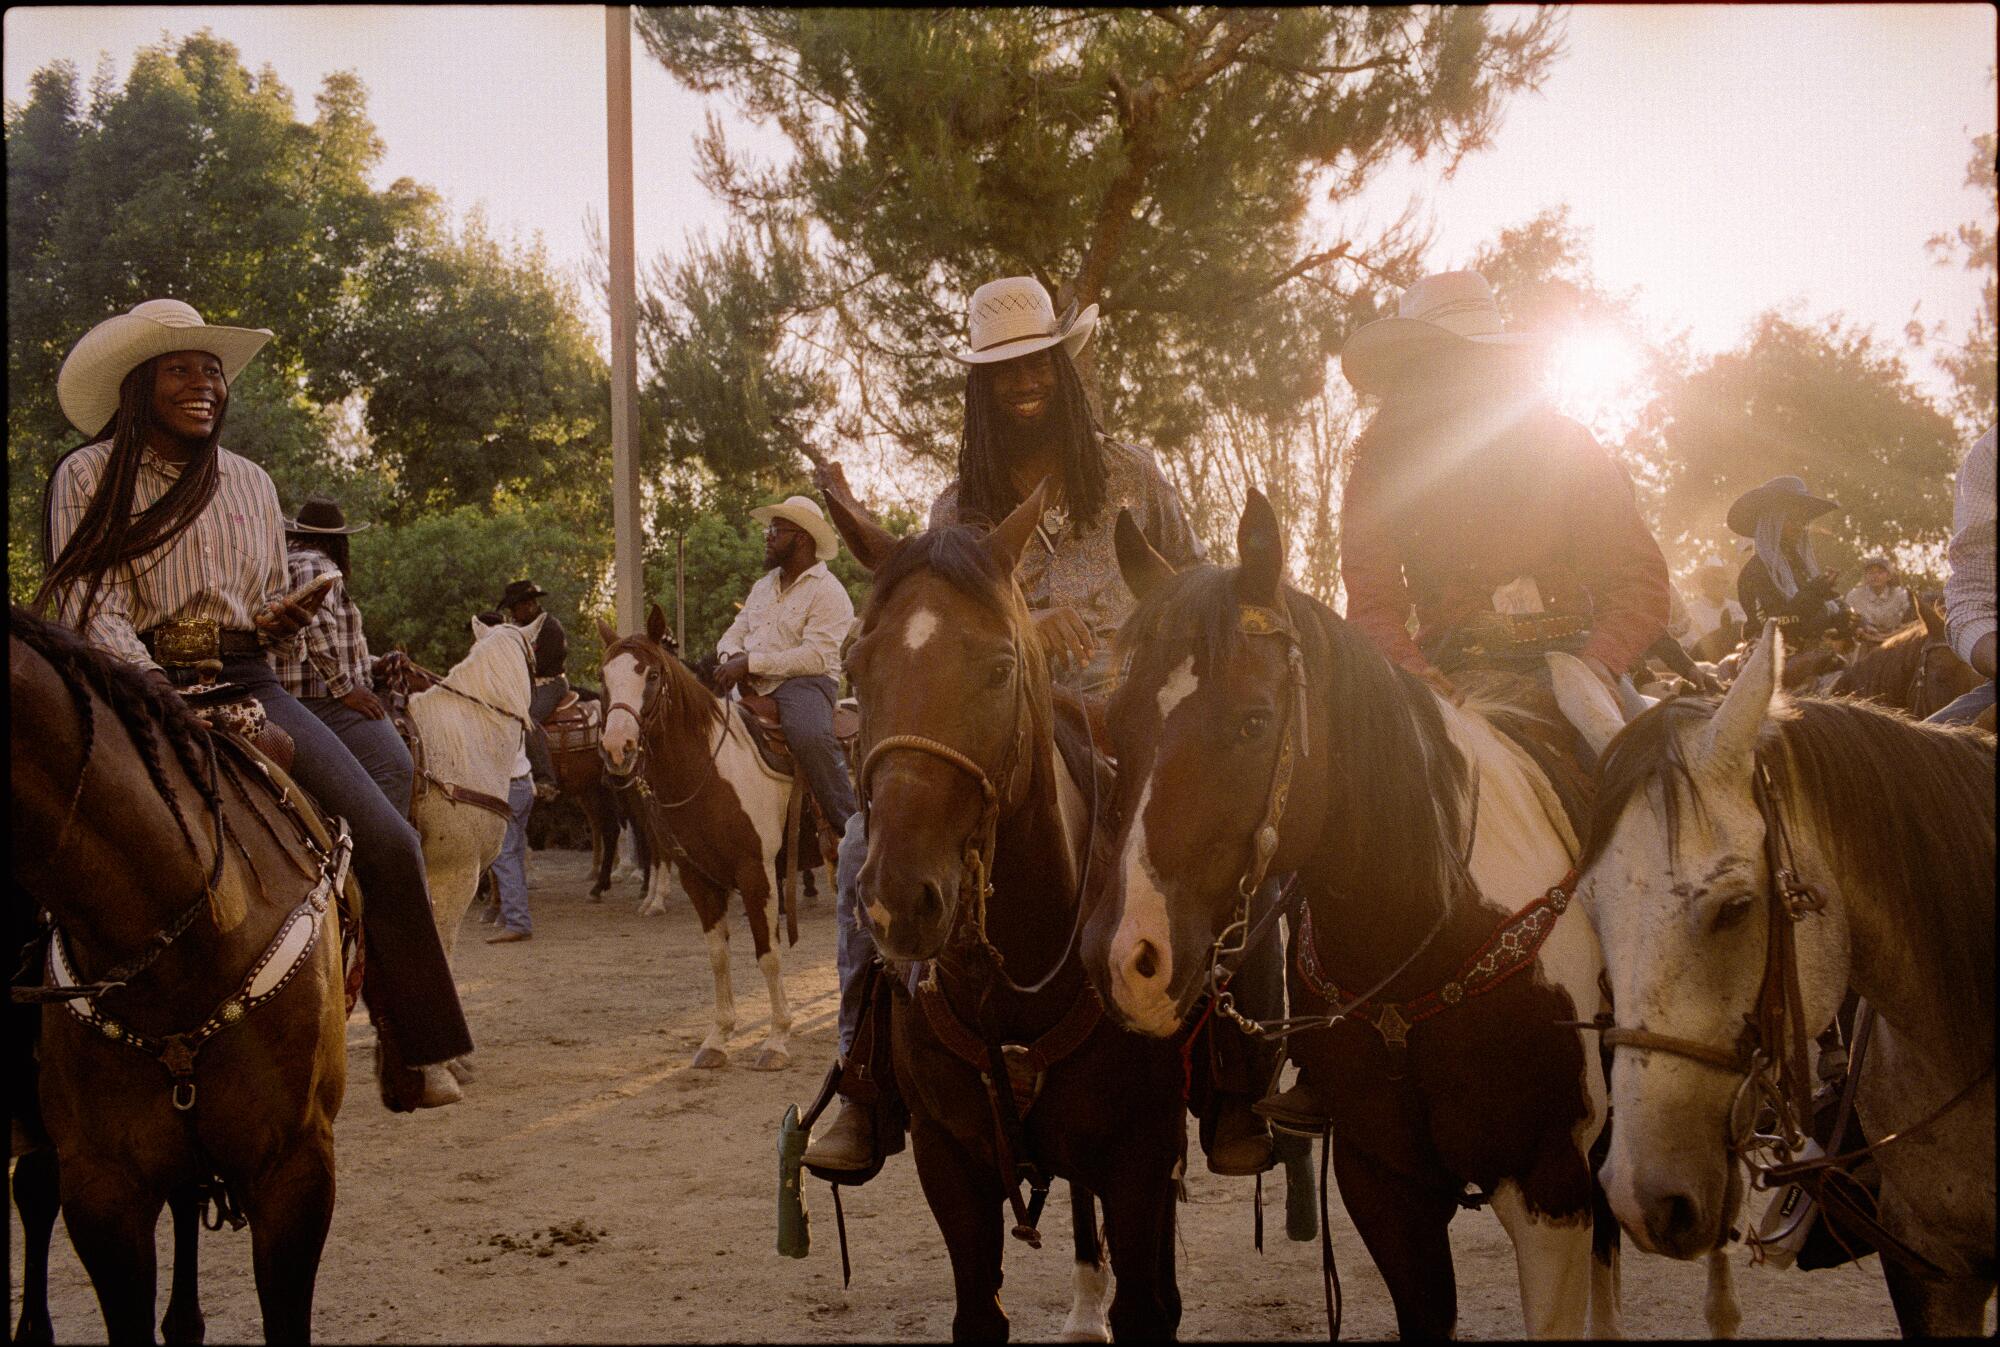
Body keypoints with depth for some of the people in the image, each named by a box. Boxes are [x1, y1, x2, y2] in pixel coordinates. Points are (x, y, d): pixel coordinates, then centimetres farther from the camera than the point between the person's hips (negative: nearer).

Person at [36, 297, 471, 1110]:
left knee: (386, 842, -14)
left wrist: (281, 623, 0)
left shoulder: (250, 482, 18)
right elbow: (89, 603, -6)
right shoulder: (88, 478, 3)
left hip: (250, 686, 4)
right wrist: (153, 686, -22)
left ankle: (413, 1052, -8)